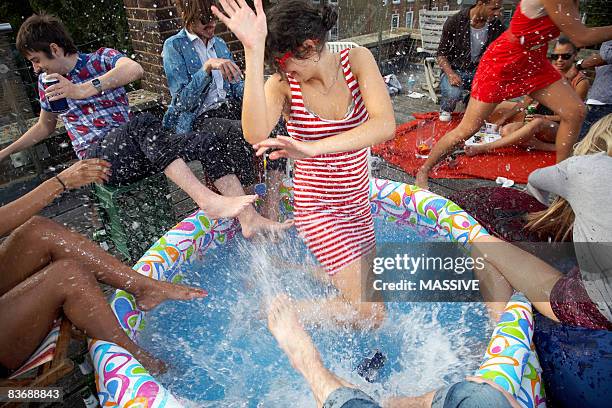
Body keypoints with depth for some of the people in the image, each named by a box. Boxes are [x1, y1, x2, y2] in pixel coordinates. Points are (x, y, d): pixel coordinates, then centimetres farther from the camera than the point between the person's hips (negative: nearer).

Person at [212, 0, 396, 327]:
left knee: (363, 286, 24)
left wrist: (314, 148, -39)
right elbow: (255, 134, -35)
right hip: (317, 207, -4)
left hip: (358, 203, 5)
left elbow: (385, 125, -27)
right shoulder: (282, 83, -14)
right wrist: (253, 50, -38)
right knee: (369, 313, -4)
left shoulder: (357, 61, -10)